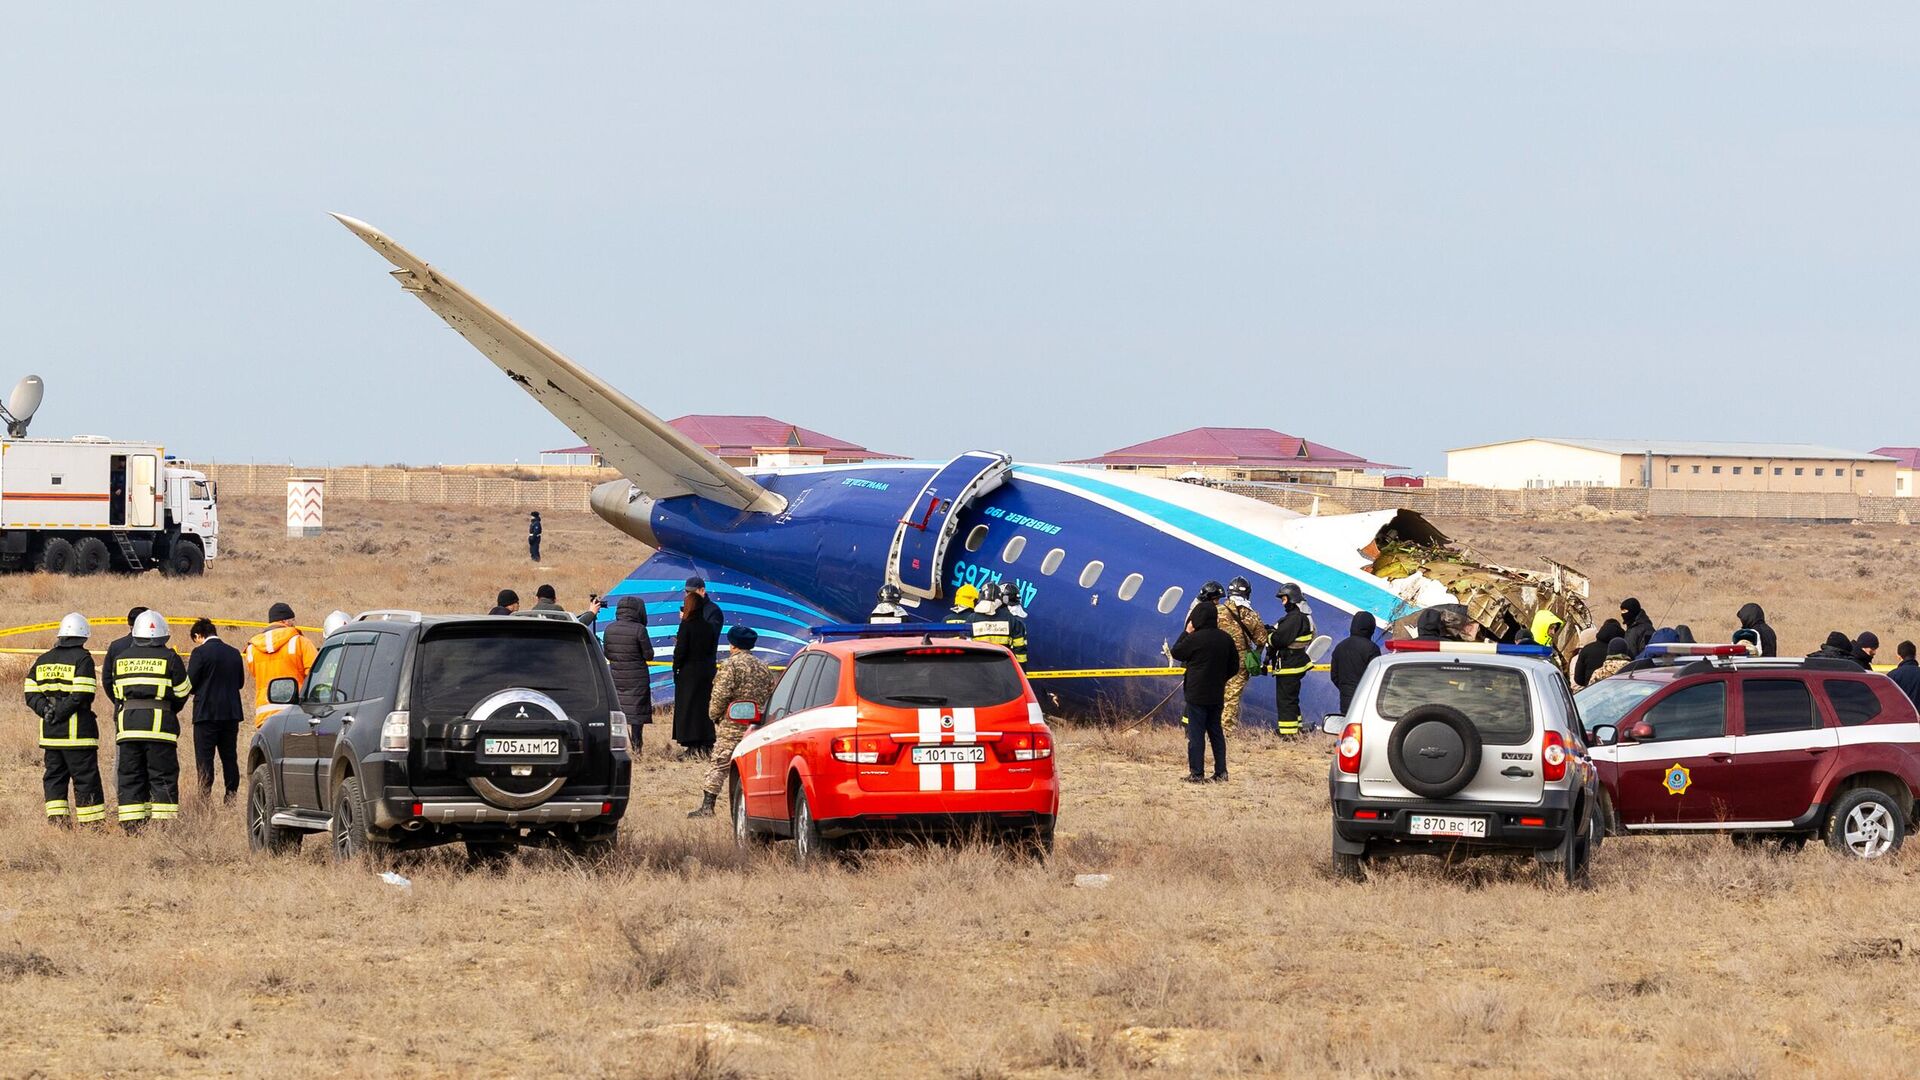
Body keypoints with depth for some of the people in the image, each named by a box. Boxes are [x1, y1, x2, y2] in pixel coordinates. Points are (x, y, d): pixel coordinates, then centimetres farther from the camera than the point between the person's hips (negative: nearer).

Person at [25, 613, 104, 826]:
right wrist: (60, 713, -11)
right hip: (77, 731, -5)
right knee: (86, 778, -1)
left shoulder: (43, 660, 13)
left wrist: (46, 710, -5)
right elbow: (82, 695, -17)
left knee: (54, 777, 12)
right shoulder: (82, 659, -7)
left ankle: (56, 821, 6)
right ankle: (92, 824, 0)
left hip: (49, 731, 5)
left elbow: (31, 694, 7)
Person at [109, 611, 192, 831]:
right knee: (163, 779, -1)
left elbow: (117, 694, 15)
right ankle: (163, 824, -8)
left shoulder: (121, 659, 11)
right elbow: (182, 692, 5)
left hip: (127, 722, 3)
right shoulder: (169, 658, -1)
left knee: (130, 778, 7)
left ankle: (131, 826, 3)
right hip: (159, 723, -3)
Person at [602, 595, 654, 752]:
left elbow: (607, 653, 6)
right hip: (637, 677, -4)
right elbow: (648, 655, -9)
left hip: (616, 676, 4)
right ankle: (636, 747, 4)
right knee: (636, 712, 4)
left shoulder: (610, 629, -1)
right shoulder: (639, 629, -15)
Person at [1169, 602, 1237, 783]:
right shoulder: (1225, 638, 3)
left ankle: (1197, 773, -1)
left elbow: (1176, 652, -1)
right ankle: (1221, 772, 13)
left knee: (1196, 733, -1)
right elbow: (1234, 666, 11)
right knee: (1216, 731, 14)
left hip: (1197, 693, -6)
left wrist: (1186, 632, 6)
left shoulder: (1195, 638, -16)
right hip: (1217, 694, 6)